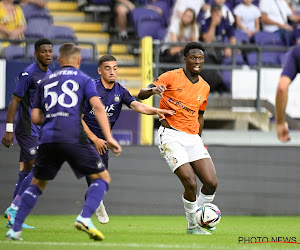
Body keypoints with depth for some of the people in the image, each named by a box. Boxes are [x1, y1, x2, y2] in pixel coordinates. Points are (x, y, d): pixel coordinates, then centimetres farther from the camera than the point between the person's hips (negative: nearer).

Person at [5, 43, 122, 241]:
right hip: (73, 139, -4)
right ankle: (85, 218, -15)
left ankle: (15, 229, 13)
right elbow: (98, 107, -2)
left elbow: (35, 118, 21)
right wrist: (109, 137, -7)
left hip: (48, 139, 4)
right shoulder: (83, 79, 13)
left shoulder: (45, 82, 24)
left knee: (37, 184, 21)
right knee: (102, 178, 7)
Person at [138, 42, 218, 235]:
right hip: (171, 135, -5)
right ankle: (192, 225, 2)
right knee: (191, 182, -19)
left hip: (193, 137, 6)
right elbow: (141, 95, -10)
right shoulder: (172, 77, -3)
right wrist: (152, 90, -31)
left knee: (212, 183, -9)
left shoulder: (204, 87, 14)